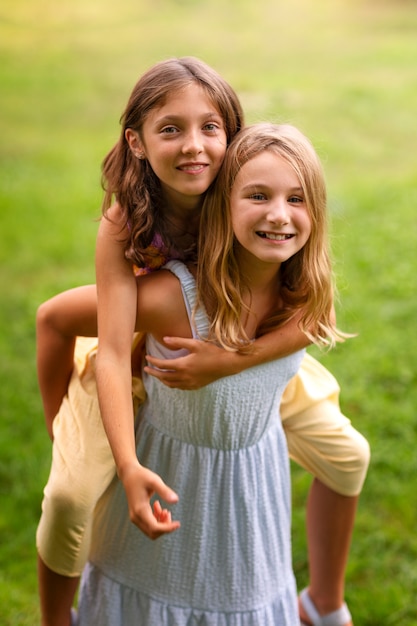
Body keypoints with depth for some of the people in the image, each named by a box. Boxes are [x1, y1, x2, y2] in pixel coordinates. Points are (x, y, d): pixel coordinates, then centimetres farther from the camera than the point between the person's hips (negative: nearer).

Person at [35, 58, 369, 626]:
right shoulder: (123, 227, -32)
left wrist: (231, 359, -43)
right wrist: (131, 467, -42)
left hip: (244, 349, 3)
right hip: (141, 363, -2)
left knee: (348, 455, 2)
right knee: (70, 493, -19)